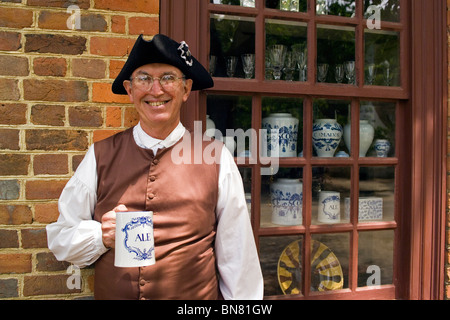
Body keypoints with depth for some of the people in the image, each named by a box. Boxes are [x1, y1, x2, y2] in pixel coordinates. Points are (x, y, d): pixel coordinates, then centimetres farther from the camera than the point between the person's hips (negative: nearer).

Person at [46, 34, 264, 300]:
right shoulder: (100, 156, -4)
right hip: (111, 293, 2)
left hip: (196, 295, -1)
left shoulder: (217, 158, -9)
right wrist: (101, 236, -17)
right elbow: (60, 238, 1)